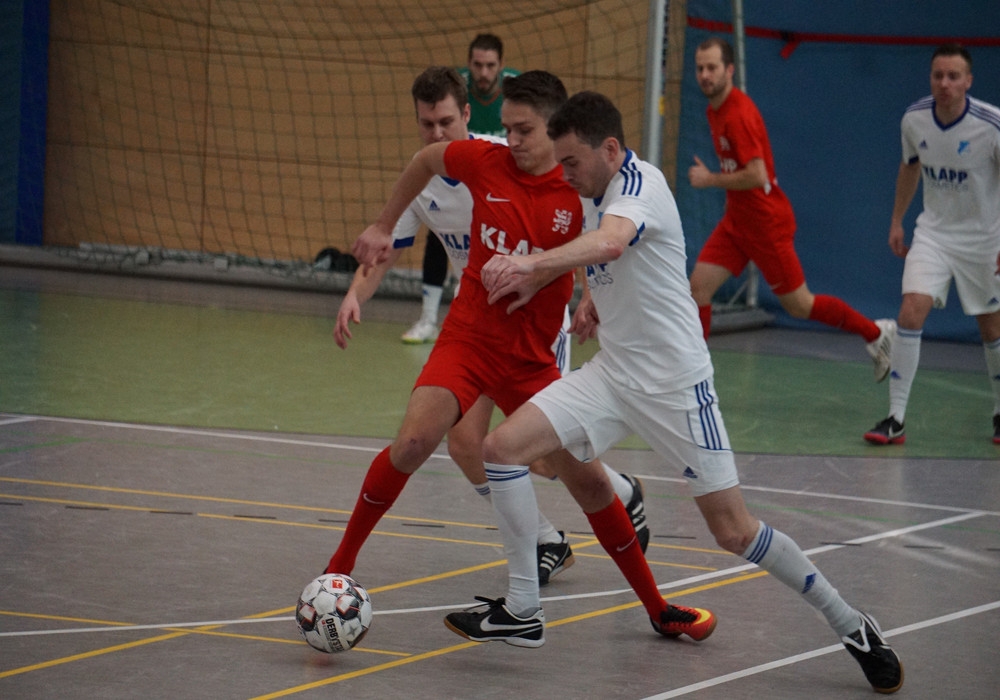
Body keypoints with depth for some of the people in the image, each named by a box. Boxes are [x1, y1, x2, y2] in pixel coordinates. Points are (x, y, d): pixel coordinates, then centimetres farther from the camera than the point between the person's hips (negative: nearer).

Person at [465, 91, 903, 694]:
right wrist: (597, 303, 11)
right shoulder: (596, 195, 10)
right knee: (501, 450, -10)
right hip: (612, 373, 8)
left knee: (734, 532, -6)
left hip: (674, 381, -8)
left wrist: (532, 264, -52)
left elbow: (610, 243, -40)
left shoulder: (641, 183, -16)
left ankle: (851, 626, 10)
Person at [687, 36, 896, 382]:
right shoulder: (714, 109, 7)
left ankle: (876, 333, 19)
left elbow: (756, 175, -28)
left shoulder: (739, 114, -22)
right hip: (736, 220, 9)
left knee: (799, 305, 2)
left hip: (766, 223, -9)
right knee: (699, 285, -3)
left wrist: (709, 179, -19)